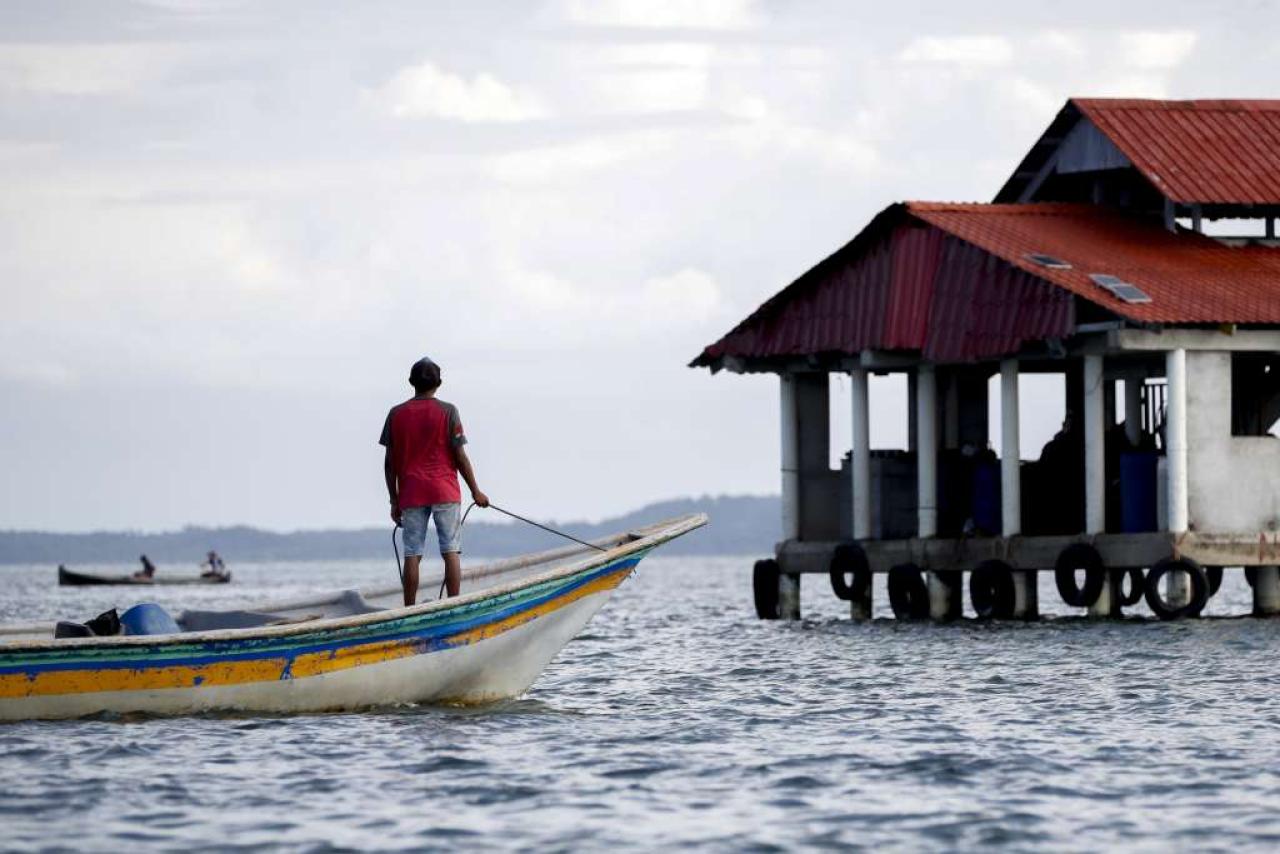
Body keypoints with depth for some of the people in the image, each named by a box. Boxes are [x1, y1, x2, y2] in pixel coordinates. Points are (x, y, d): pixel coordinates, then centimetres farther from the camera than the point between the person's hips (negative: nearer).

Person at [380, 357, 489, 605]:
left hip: (410, 496, 2)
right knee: (451, 552, -1)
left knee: (412, 554, 2)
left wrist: (394, 501, 11)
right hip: (445, 492, -2)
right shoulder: (447, 412, -2)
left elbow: (389, 462, 5)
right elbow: (460, 456, -3)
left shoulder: (396, 414, 5)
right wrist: (475, 491, 6)